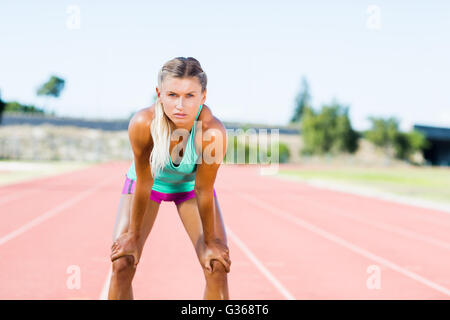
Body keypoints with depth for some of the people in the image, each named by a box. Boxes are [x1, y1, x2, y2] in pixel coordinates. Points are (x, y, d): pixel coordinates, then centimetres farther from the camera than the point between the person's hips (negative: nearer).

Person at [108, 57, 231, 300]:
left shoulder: (213, 131, -38)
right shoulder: (142, 123, -37)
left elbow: (204, 191, -24)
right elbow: (143, 184, -23)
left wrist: (209, 241, -13)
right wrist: (133, 235, -13)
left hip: (191, 185, 0)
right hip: (149, 182, 0)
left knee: (217, 267, -9)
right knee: (121, 265, -9)